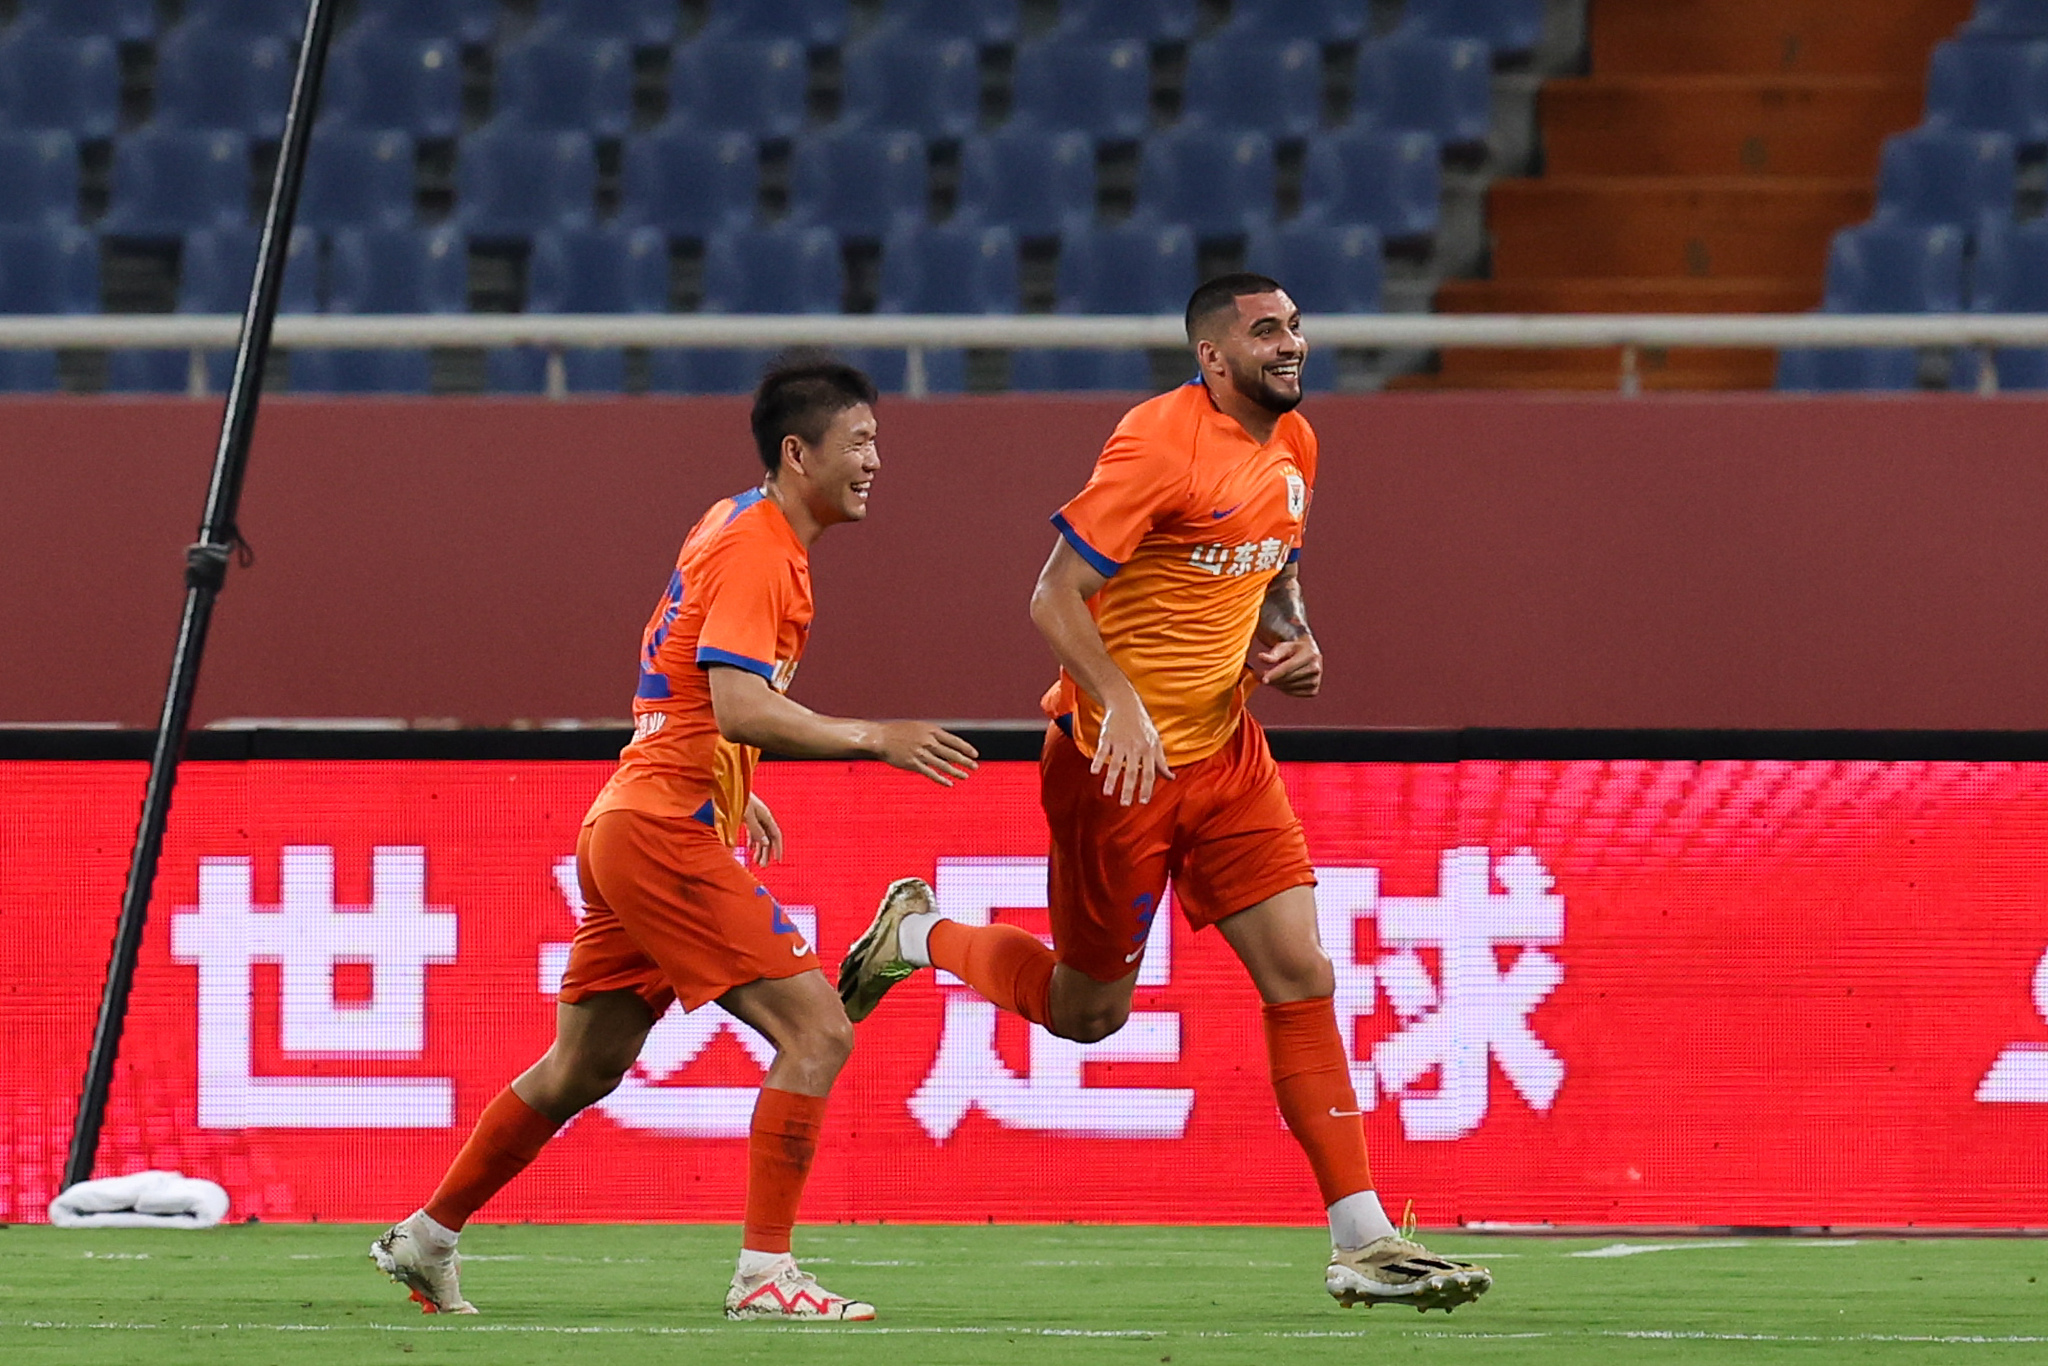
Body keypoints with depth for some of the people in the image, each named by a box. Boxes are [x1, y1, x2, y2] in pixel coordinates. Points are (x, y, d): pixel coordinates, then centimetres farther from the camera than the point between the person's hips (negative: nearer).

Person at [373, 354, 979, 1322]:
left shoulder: (738, 527, 17)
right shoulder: (753, 550, -15)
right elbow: (741, 708, -26)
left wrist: (732, 793, 29)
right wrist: (874, 740, -27)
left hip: (628, 830, 10)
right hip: (668, 832, -10)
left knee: (584, 1067, 19)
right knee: (816, 1033, -13)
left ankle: (424, 1239, 28)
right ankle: (764, 1277, -15)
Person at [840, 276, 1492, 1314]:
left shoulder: (1293, 446, 6)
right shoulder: (1160, 442, -19)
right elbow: (1055, 598, -21)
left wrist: (1294, 641, 3)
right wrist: (1120, 703, -35)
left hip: (1225, 751, 7)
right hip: (1119, 761, -7)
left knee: (1301, 976, -4)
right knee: (1089, 1011, 7)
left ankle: (1362, 1244, -4)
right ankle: (916, 935, 34)